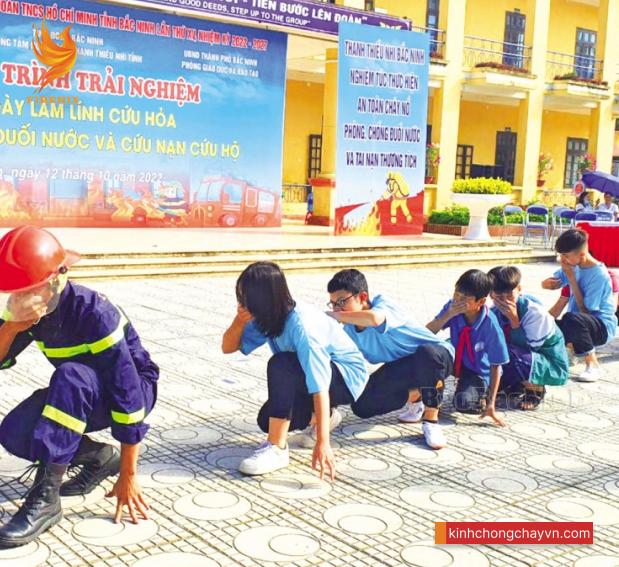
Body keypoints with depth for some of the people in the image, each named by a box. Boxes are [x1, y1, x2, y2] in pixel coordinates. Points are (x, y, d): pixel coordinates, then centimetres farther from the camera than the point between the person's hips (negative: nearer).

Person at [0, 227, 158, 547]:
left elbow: (127, 390, -31)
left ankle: (45, 497, -32)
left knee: (70, 376, -37)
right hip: (81, 398, 7)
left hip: (134, 389, -7)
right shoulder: (30, 309, -10)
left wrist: (127, 477, -28)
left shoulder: (92, 312, -31)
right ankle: (101, 458, 8)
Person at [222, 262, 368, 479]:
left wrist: (322, 442, -39)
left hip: (347, 377, -8)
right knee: (268, 420, -5)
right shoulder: (268, 316, -10)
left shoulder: (302, 326, -33)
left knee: (280, 364, -32)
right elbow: (228, 347, -4)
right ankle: (324, 417, 19)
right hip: (313, 372, 8)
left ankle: (276, 448, -23)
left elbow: (320, 387, -36)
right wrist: (240, 320, -25)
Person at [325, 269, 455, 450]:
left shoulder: (382, 303, -25)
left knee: (426, 353, -43)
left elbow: (374, 318, -51)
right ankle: (415, 395, 13)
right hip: (401, 367, 6)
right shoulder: (349, 330, -7)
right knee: (362, 406, -14)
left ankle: (431, 421, -23)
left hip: (437, 356, -6)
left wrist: (338, 316, -37)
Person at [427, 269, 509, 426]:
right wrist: (449, 314, -36)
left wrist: (491, 404, -21)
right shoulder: (452, 307, -20)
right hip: (456, 360, 4)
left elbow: (496, 365, -21)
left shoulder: (491, 325, -29)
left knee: (464, 404, -30)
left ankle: (483, 395, 5)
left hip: (479, 371, -4)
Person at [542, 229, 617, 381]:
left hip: (602, 327, -7)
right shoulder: (573, 266, -2)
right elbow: (550, 284, 10)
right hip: (580, 324, 7)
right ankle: (571, 345, 14)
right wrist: (547, 282, -17)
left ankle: (593, 365, -19)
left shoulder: (599, 274, -22)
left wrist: (571, 278, -22)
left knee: (571, 318, -40)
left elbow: (585, 311, -22)